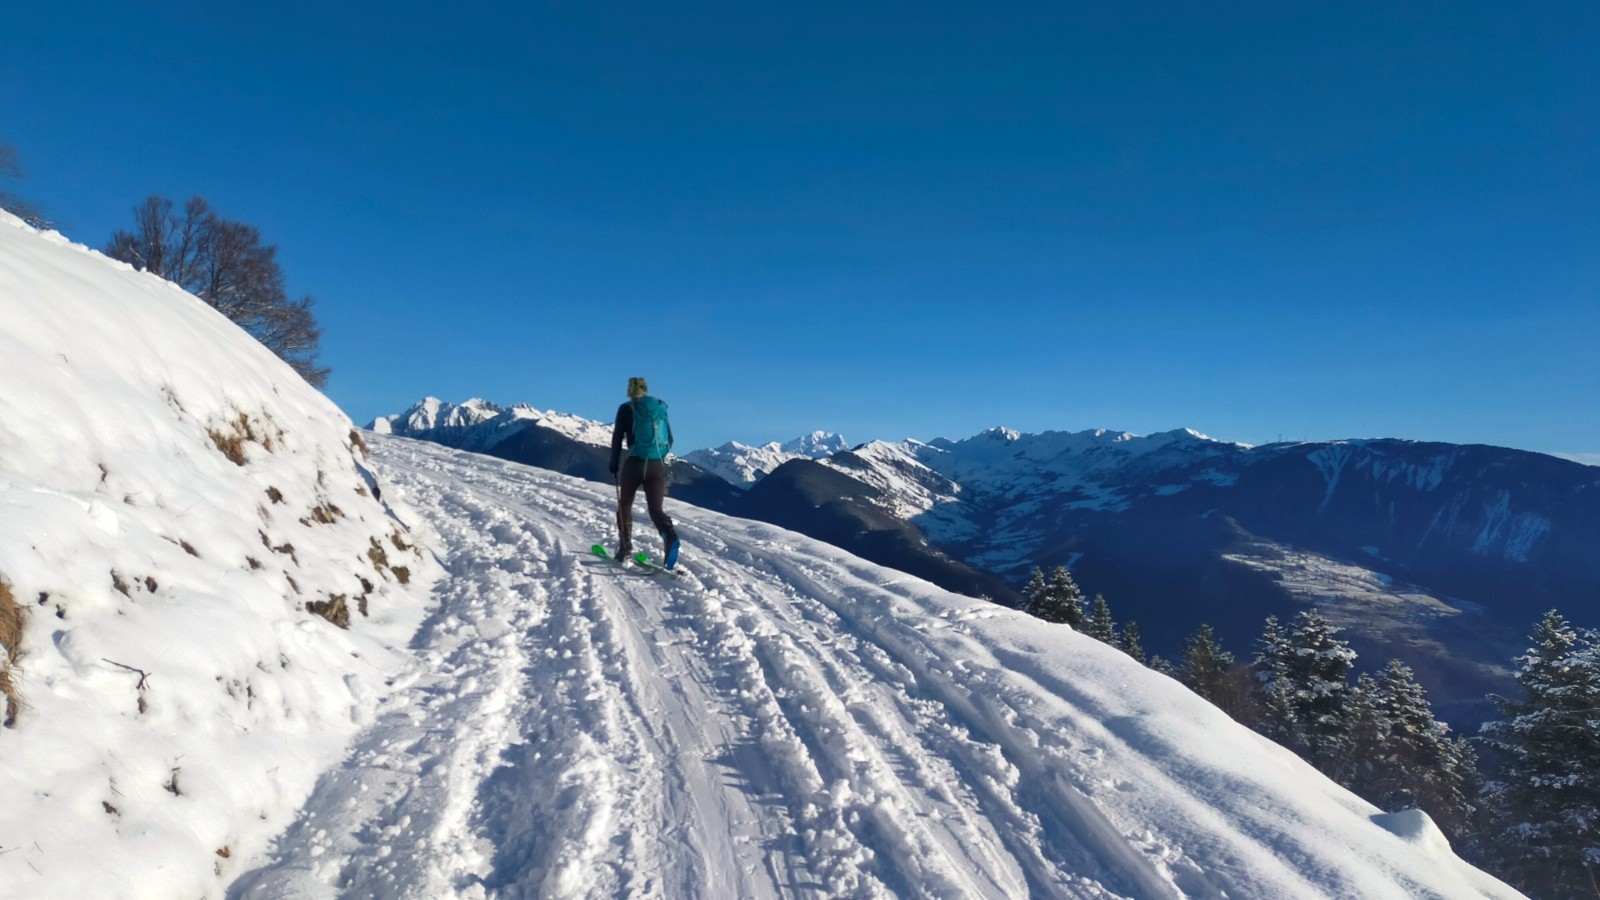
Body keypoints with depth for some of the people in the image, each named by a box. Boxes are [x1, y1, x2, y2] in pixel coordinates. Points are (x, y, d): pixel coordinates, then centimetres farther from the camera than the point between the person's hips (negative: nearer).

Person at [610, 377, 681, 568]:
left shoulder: (626, 408, 2)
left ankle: (625, 546, 13)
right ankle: (670, 535, -27)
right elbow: (669, 439, 15)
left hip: (635, 464, -2)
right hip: (658, 466, 3)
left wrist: (614, 466, 5)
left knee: (625, 505, 18)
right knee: (657, 509, 2)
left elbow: (617, 439, -2)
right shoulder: (661, 407, 12)